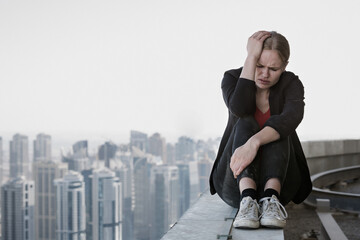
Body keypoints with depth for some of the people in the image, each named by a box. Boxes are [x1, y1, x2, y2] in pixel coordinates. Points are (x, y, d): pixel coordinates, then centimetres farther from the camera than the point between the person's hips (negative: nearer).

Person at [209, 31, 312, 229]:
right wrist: (251, 57, -26)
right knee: (245, 124, -28)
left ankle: (270, 199, -47)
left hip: (278, 178, 0)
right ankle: (247, 201, -49)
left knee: (276, 130, -27)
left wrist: (254, 143, -48)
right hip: (235, 181, 0)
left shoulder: (291, 84, -6)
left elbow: (292, 117, -30)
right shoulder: (233, 78, -4)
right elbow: (239, 109, -28)